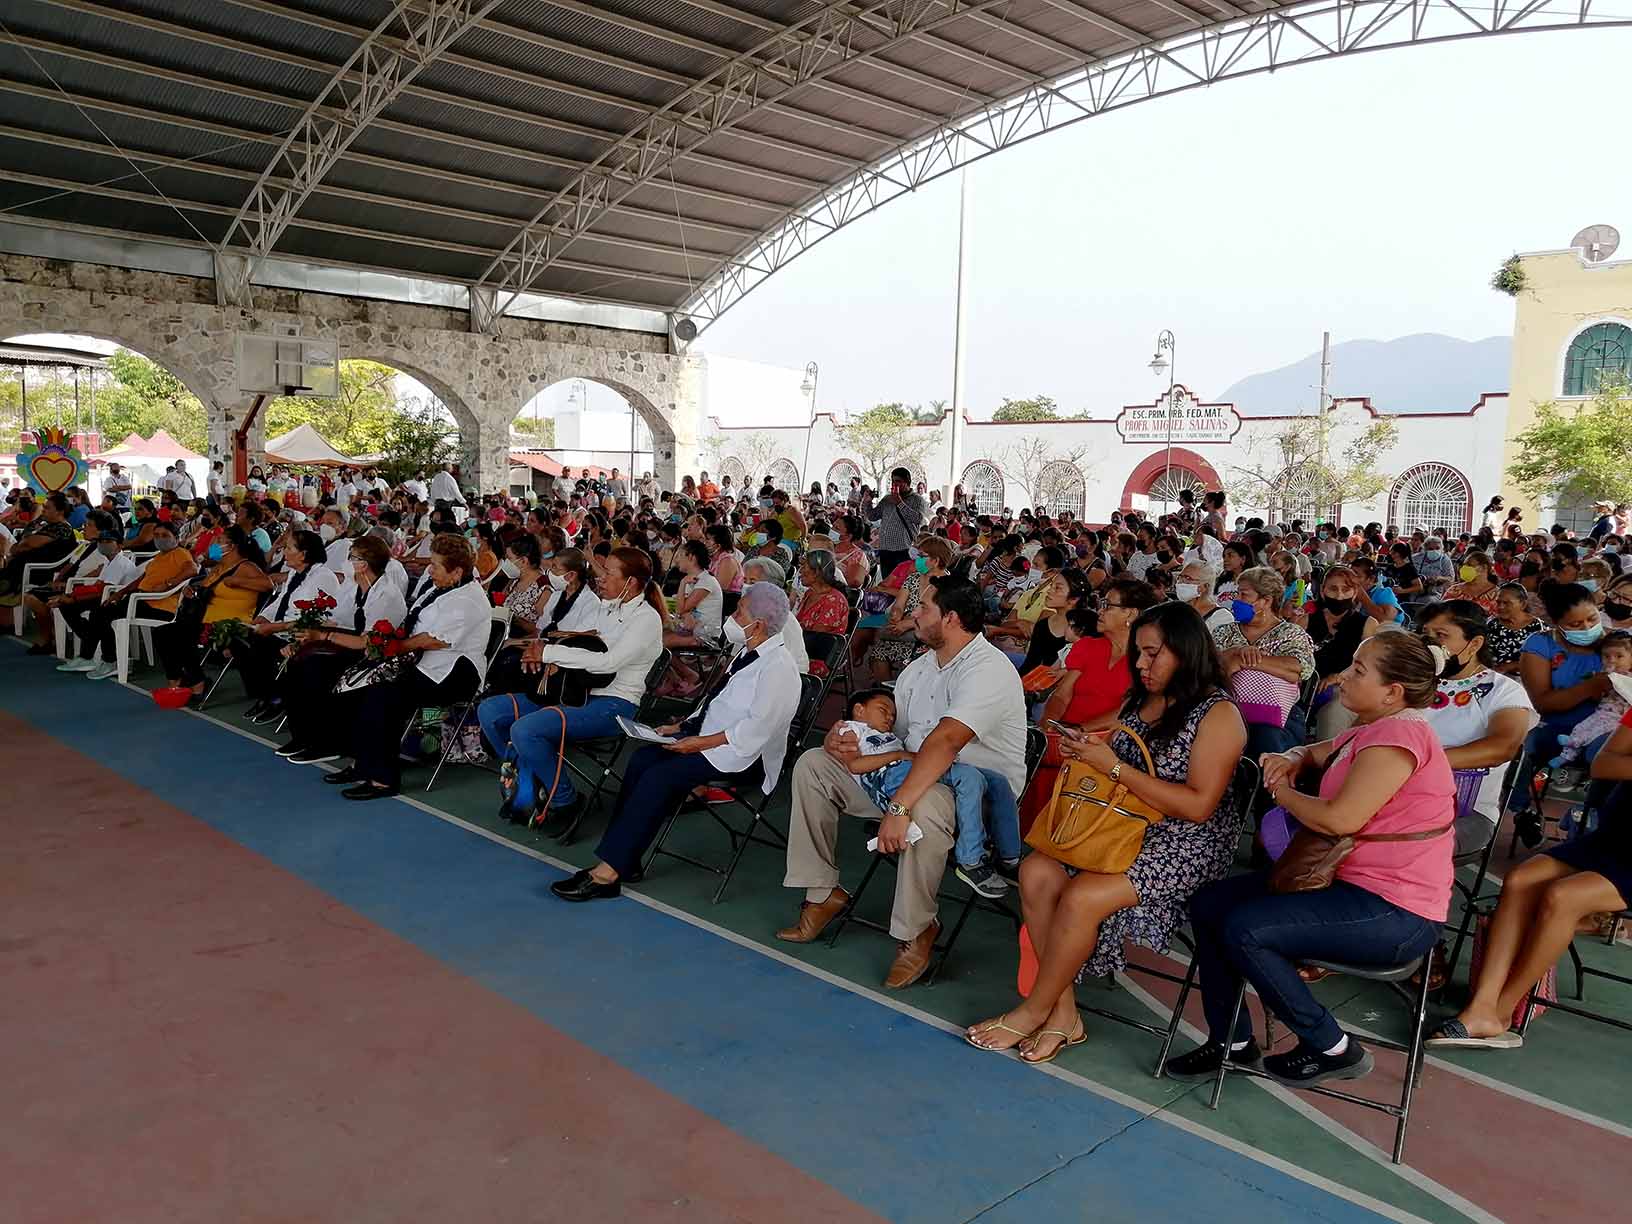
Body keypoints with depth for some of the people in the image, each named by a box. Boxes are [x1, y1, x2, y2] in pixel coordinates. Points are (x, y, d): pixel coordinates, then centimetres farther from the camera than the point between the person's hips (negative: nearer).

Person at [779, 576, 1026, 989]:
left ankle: (916, 931, -19)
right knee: (812, 764, 3)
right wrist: (840, 738, -9)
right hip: (913, 771, 9)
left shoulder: (988, 669, -21)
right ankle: (822, 891, 6)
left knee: (923, 808, -44)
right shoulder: (920, 667, 10)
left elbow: (945, 741, -34)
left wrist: (899, 806, -43)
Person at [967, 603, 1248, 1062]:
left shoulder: (1219, 714, -10)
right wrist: (1085, 752, -1)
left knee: (1082, 897, -28)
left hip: (1186, 845, -7)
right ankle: (1062, 1013, -12)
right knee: (1037, 872, -18)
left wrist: (1116, 768, -21)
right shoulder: (1140, 700, 13)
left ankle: (1034, 1010, -6)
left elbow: (1198, 806, -19)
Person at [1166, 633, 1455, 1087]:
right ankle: (1231, 1040, 15)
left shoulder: (1398, 733, -21)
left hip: (1396, 913, -10)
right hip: (1349, 880, 10)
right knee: (1208, 905, 3)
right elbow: (1318, 753, 31)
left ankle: (1334, 1049, -3)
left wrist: (1281, 790, -10)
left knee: (1243, 928, -23)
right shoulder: (1370, 730, 11)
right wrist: (1291, 759, 5)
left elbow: (1340, 819, -30)